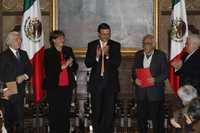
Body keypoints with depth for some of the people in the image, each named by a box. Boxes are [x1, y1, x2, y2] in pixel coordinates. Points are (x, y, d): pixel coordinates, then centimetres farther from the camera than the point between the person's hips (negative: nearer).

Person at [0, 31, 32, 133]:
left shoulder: (23, 54, 14)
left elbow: (29, 69, 12)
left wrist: (24, 76, -10)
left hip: (20, 90, 5)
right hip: (9, 91, -5)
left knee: (20, 116, 6)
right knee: (9, 117, 1)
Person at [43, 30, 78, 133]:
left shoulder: (68, 50, 12)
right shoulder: (48, 53, -2)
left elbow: (75, 67, 16)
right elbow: (48, 71, -11)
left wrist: (71, 64, -6)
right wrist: (63, 66, -16)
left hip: (67, 87, 4)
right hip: (54, 87, -4)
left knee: (66, 112, 6)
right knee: (55, 113, -2)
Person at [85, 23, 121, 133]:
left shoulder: (115, 45, 2)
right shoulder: (92, 45, 4)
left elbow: (117, 63, -8)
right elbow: (87, 64, -3)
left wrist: (107, 55, -24)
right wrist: (97, 56, -21)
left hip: (110, 82, -1)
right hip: (96, 82, 1)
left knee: (109, 110, 0)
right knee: (96, 111, 6)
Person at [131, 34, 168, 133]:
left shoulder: (161, 55, -2)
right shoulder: (138, 55, 10)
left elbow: (165, 73, -3)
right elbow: (134, 71, 13)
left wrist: (155, 79, -19)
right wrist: (135, 79, -8)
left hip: (155, 92, -4)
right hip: (141, 92, 4)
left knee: (157, 118, 0)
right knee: (141, 118, 9)